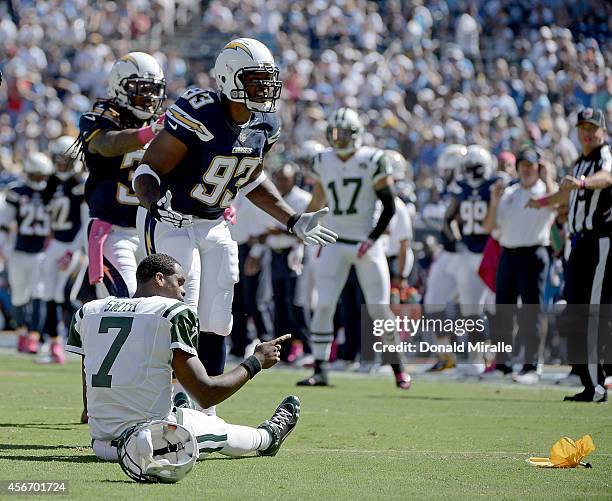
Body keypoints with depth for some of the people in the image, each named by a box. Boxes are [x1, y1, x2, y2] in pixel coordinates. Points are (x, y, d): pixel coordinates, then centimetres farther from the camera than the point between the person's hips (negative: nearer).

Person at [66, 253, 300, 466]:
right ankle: (268, 435, 52)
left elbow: (88, 396, 12)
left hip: (101, 445, 5)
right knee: (222, 431, 25)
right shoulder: (174, 314, -8)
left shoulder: (88, 311, 8)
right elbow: (205, 394, -9)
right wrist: (256, 361, 5)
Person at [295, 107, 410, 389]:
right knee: (324, 306, -7)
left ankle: (398, 368, 12)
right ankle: (320, 370, -2)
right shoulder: (323, 162, 3)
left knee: (379, 310, -2)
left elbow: (389, 206, -7)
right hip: (335, 244, 3)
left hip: (367, 244, -3)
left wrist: (371, 239, -15)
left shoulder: (373, 162, -10)